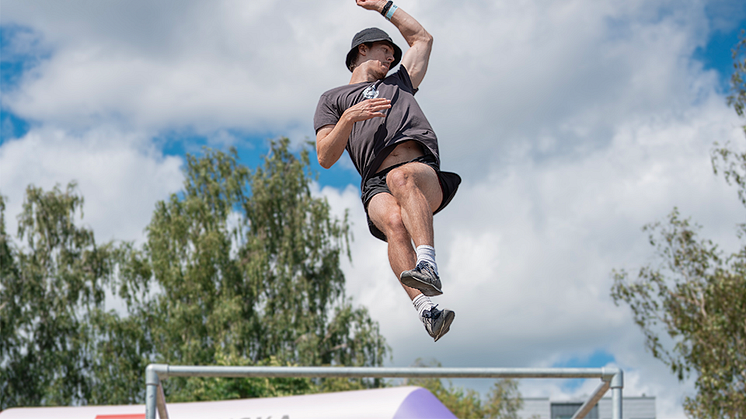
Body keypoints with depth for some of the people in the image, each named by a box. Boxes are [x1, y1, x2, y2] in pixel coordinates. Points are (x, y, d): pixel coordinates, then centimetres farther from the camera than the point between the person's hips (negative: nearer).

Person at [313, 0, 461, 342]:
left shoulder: (398, 84, 39)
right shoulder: (333, 99, 28)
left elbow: (422, 39, 48)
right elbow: (325, 157, 14)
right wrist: (349, 117, 0)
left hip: (424, 175, 2)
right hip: (376, 184, -1)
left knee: (402, 177, -37)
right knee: (394, 221, -36)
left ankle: (428, 266, -55)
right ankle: (425, 309, -53)